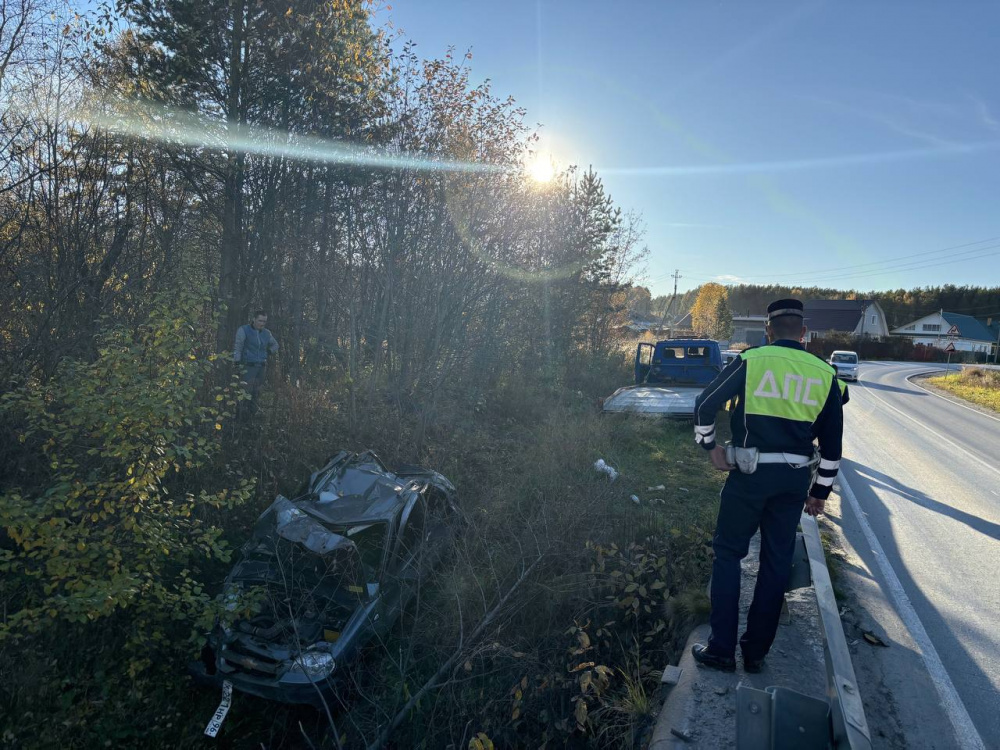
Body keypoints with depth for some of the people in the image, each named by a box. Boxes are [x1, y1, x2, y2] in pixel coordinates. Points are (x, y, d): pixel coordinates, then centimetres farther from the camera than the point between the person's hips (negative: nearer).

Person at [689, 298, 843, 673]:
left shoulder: (750, 361, -6)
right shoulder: (825, 373, 5)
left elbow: (705, 405, -8)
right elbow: (832, 442, 9)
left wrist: (710, 446, 5)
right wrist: (821, 491, 17)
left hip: (749, 474, -3)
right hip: (795, 480, 3)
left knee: (727, 553, 9)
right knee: (776, 562, 13)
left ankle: (721, 648, 11)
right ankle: (756, 651, 22)